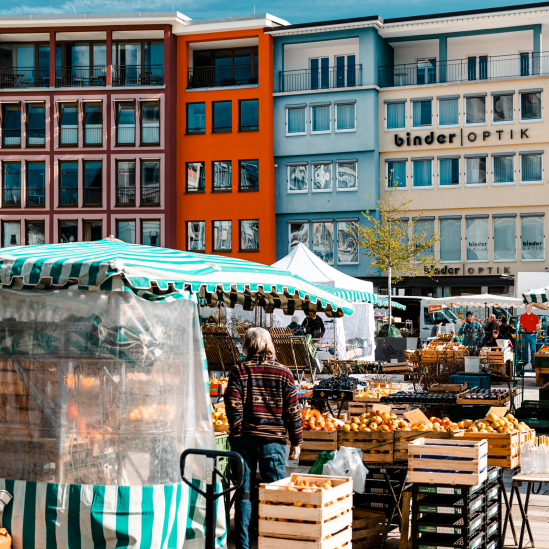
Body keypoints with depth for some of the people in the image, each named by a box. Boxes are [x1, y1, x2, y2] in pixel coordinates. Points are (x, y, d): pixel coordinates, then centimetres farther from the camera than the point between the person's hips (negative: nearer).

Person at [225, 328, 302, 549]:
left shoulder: (239, 371, -2)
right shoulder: (283, 373, 0)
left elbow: (233, 407, -8)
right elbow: (292, 411, 0)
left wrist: (236, 435, 1)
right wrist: (296, 441, 7)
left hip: (244, 439, 1)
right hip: (273, 439, -1)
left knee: (244, 492, 7)